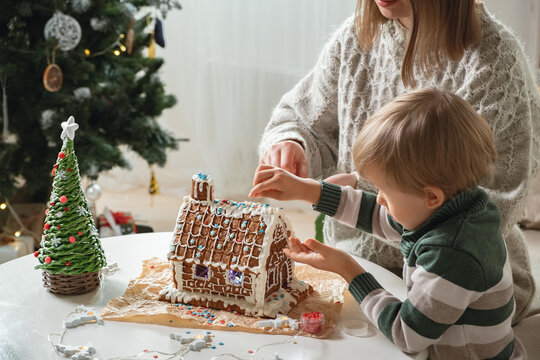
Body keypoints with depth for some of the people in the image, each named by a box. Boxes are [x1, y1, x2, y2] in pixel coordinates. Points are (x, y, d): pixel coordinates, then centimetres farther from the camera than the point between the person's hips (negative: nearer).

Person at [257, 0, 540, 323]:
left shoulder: (493, 58, -16)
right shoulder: (358, 34, 2)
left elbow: (496, 204, -20)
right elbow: (301, 117, 14)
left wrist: (365, 189, -23)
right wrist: (289, 143, -12)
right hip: (354, 258, 6)